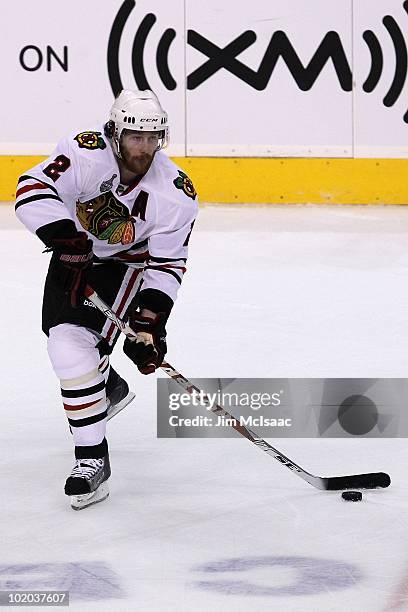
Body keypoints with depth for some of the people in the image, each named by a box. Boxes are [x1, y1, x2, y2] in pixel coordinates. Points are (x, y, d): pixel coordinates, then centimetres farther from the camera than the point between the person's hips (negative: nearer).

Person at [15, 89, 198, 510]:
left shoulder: (175, 194, -23)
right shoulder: (86, 153, -26)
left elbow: (167, 263, -18)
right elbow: (33, 188, -31)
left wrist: (150, 321, -25)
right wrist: (63, 234, -44)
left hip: (126, 265, -3)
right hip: (74, 255, 3)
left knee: (78, 351, -19)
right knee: (62, 338, 11)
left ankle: (93, 460, -14)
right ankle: (109, 389, 44)